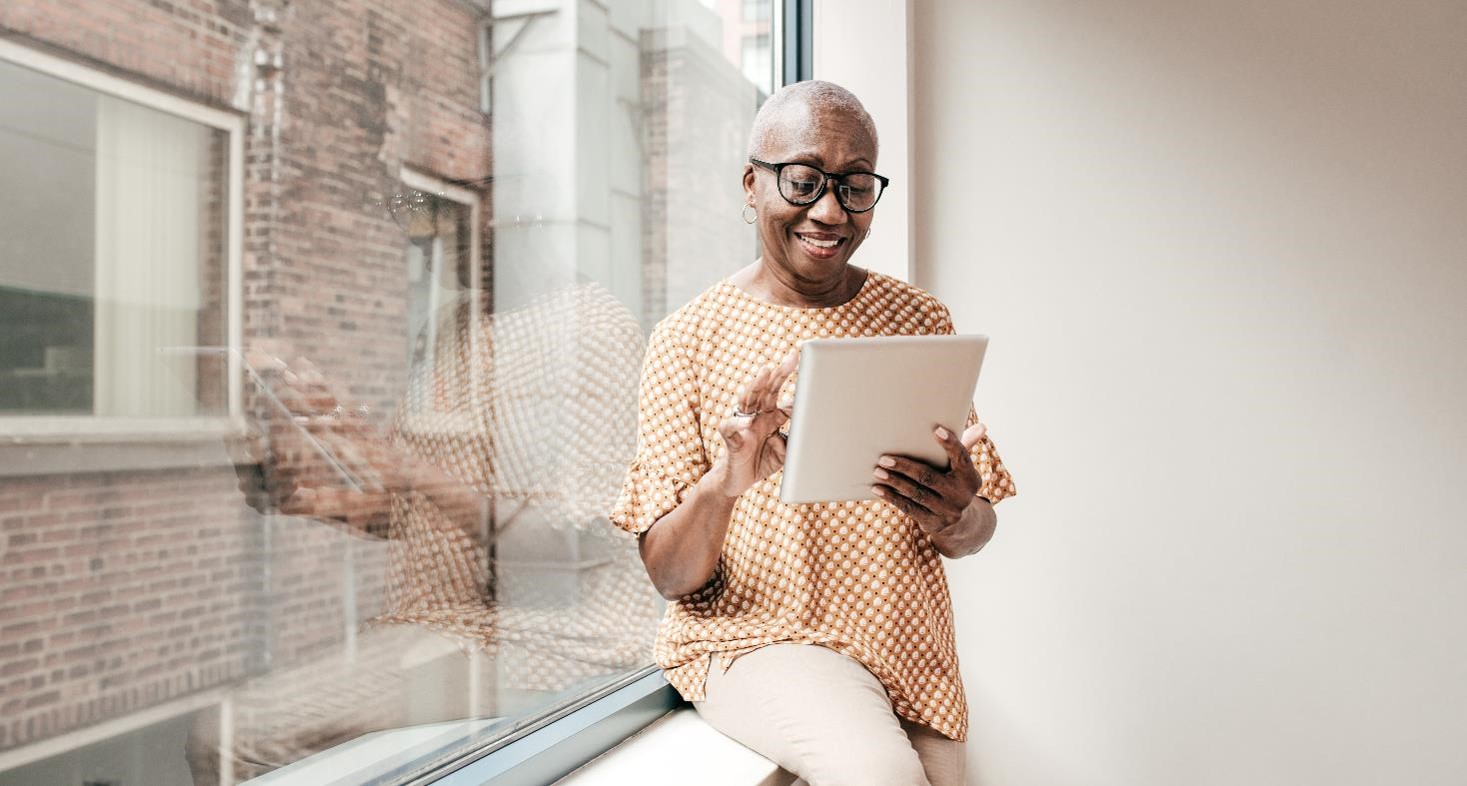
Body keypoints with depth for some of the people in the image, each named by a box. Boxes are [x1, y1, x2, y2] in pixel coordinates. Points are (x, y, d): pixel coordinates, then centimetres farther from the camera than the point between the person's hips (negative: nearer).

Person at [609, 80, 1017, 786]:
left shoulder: (920, 322, 4)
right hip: (750, 638, -4)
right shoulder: (688, 338, -6)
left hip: (910, 649, 4)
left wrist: (957, 520, -20)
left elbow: (976, 535, 6)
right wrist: (722, 484, -30)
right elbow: (669, 576, -8)